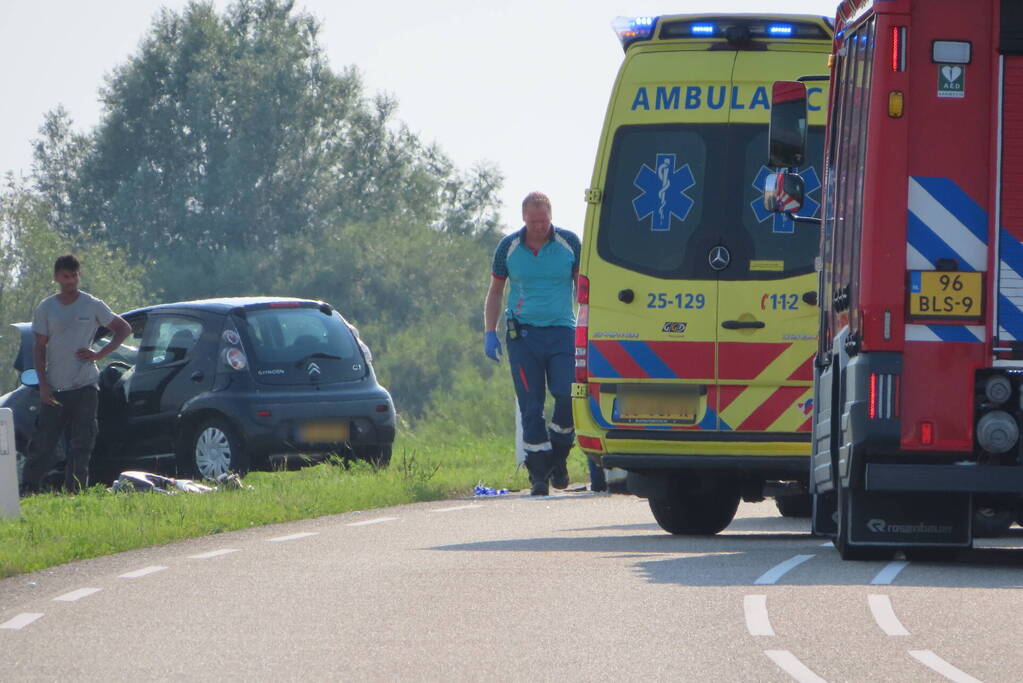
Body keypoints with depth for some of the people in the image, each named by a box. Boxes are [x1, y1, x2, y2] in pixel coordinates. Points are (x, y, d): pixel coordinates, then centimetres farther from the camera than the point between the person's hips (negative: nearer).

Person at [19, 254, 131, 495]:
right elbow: (40, 348, 6)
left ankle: (75, 490, 1)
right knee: (43, 442, -3)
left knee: (82, 442, -3)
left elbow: (123, 329, 9)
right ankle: (27, 488, 0)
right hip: (54, 388, 0)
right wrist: (43, 384, -4)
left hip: (85, 385, 0)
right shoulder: (46, 308, 5)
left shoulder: (92, 306, 2)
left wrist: (99, 354, -2)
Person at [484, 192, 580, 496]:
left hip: (561, 331, -1)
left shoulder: (569, 243, 2)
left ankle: (558, 457, 9)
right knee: (531, 406, -2)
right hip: (523, 333, 1)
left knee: (568, 396, -13)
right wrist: (489, 332, 7)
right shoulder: (509, 247, 5)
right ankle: (539, 473, 3)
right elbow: (495, 291, 14)